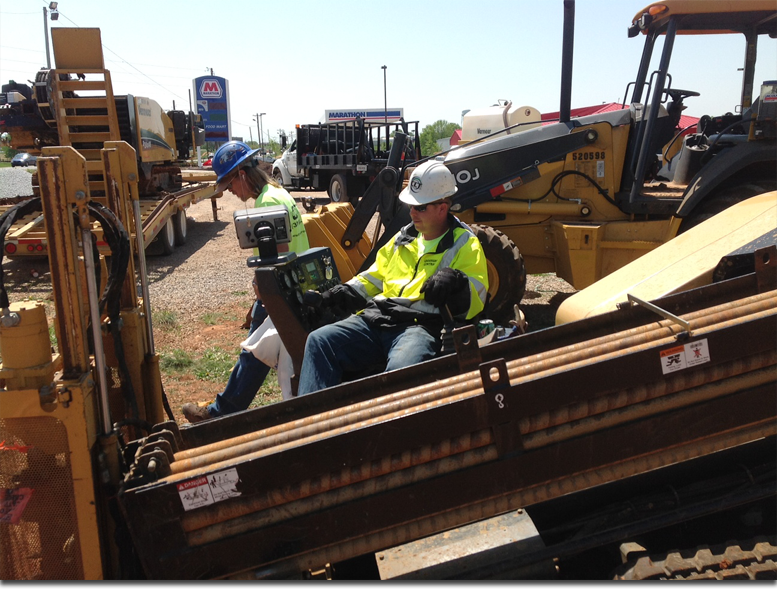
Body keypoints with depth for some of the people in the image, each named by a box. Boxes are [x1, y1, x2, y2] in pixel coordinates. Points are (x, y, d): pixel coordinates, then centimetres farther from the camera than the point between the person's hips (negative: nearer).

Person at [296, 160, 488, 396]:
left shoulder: (465, 244, 6)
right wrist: (348, 290, 12)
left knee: (402, 368, -40)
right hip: (377, 319, 7)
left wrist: (455, 280, -26)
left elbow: (473, 304, -4)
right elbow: (374, 277, 32)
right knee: (319, 341, -15)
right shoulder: (403, 238, 25)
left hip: (421, 325, -6)